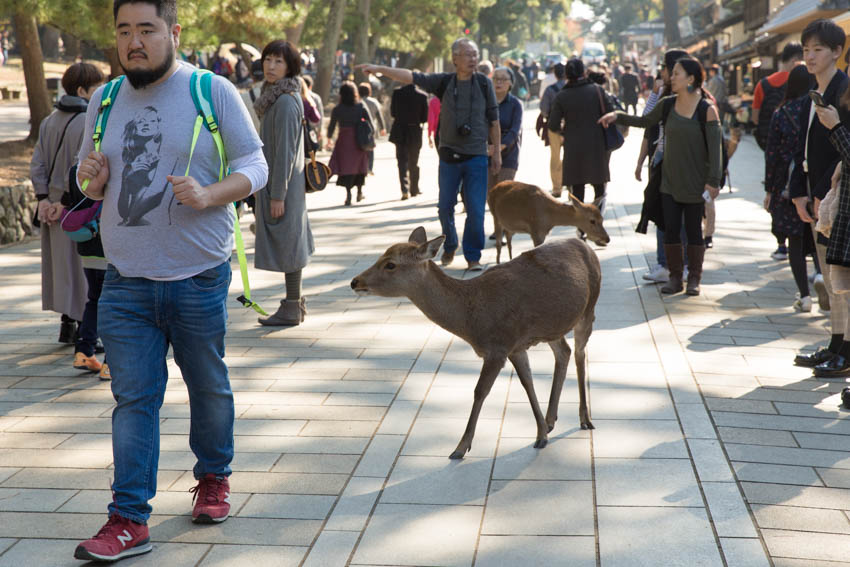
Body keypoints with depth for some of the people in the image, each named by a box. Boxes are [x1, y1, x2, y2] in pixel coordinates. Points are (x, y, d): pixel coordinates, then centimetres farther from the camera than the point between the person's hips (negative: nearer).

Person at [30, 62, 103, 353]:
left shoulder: (49, 122, 9)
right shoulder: (90, 124, -16)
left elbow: (37, 164, 5)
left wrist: (43, 198, 1)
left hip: (54, 209, 8)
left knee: (63, 266, 21)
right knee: (89, 276, -4)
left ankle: (67, 326, 36)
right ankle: (84, 347, -9)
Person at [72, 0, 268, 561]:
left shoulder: (214, 92, -5)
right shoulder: (105, 100, 8)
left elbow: (254, 167, -4)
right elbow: (89, 175, 19)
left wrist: (208, 195, -22)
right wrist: (91, 180, -6)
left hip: (199, 278, -2)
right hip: (126, 282, 3)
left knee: (209, 388, 14)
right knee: (133, 399, 2)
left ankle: (214, 477, 37)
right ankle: (129, 520, 6)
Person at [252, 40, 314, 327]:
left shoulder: (286, 102, -17)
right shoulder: (275, 96, 13)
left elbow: (285, 151, -20)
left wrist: (278, 194, -19)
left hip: (283, 184, -10)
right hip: (276, 183, 10)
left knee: (287, 243, -3)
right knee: (289, 245, 14)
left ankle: (291, 309, 5)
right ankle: (296, 303, 22)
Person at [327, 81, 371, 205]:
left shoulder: (337, 109, -4)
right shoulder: (361, 106, -1)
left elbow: (331, 126, 4)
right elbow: (370, 123, -4)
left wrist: (329, 139, 20)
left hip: (344, 140, -2)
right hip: (359, 140, 2)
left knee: (346, 168, -2)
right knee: (359, 166, 17)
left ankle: (348, 194, -16)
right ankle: (359, 193, 28)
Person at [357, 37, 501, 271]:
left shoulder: (484, 83, -1)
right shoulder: (444, 81, 1)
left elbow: (494, 120, 5)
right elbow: (412, 77, -6)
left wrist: (497, 152, 5)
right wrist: (379, 69, -16)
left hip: (476, 157, -1)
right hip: (449, 155, 2)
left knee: (475, 209, -5)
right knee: (445, 207, 7)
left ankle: (473, 257, 7)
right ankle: (449, 248, 30)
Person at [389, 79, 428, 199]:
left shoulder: (397, 92, -7)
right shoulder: (422, 96, -11)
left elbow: (392, 113, 0)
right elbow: (425, 118, -6)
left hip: (399, 132, 0)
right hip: (415, 133, 0)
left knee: (402, 161, 4)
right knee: (414, 163, 14)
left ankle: (405, 189, -12)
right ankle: (414, 189, 21)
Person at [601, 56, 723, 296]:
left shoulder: (707, 110, -11)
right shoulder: (667, 105, 2)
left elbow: (715, 147, -10)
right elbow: (645, 121, 20)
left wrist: (713, 180, -14)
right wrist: (618, 116, 9)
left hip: (695, 182, -4)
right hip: (670, 180, 4)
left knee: (693, 230, 4)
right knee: (670, 229, 3)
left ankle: (694, 279, 16)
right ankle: (675, 277, 13)